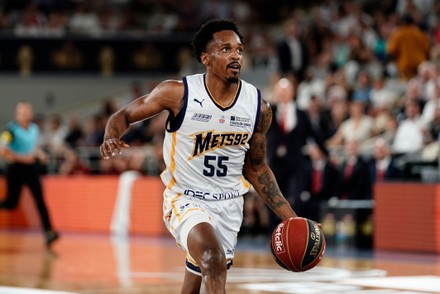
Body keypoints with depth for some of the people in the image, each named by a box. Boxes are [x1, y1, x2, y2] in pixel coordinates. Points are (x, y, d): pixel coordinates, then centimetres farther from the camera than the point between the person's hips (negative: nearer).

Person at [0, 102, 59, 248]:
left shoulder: (34, 129, 9)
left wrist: (40, 154, 6)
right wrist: (21, 158, -20)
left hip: (31, 167, 4)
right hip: (15, 168, -4)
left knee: (40, 200, -9)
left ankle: (49, 232, -15)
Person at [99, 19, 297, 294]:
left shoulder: (258, 107, -3)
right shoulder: (178, 93, -14)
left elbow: (256, 168, 9)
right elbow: (125, 115, -3)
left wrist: (289, 217, 4)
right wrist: (112, 137, -27)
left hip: (229, 205, 5)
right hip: (185, 200, -5)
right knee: (214, 260, -31)